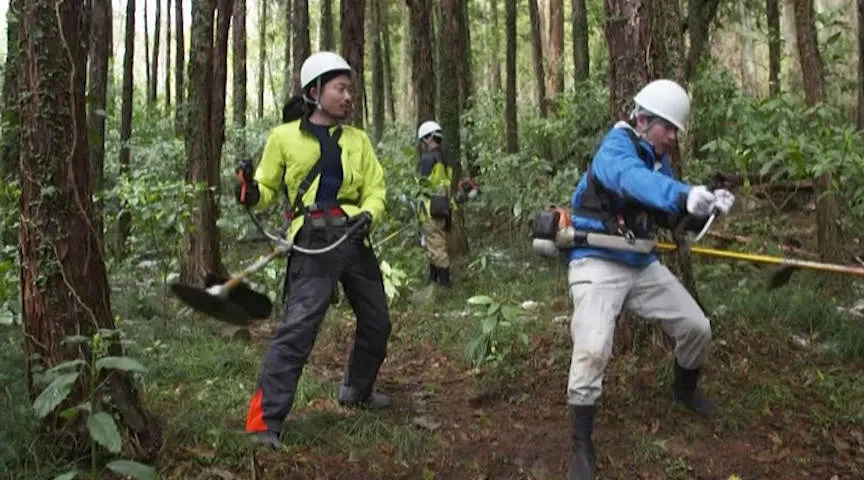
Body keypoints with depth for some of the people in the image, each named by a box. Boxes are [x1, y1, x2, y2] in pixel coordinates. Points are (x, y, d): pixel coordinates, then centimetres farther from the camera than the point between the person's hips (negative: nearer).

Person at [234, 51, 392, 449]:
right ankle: (265, 421, -13)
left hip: (355, 240, 6)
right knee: (297, 327, -18)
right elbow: (268, 188, 10)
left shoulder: (357, 140, 16)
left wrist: (368, 214, -8)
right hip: (314, 241, -5)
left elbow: (375, 189, 13)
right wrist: (251, 193, -14)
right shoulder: (284, 137, 4)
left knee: (376, 323, 17)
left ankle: (357, 390, 43)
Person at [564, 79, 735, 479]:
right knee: (592, 349, -22)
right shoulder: (616, 147, -16)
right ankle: (581, 446, -6)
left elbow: (673, 218, 7)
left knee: (696, 327, 10)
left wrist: (706, 207, -13)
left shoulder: (659, 161, 10)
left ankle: (685, 389, 42)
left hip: (640, 263, 8)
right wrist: (683, 195, -57)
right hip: (597, 263, -8)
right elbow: (633, 180, -40)